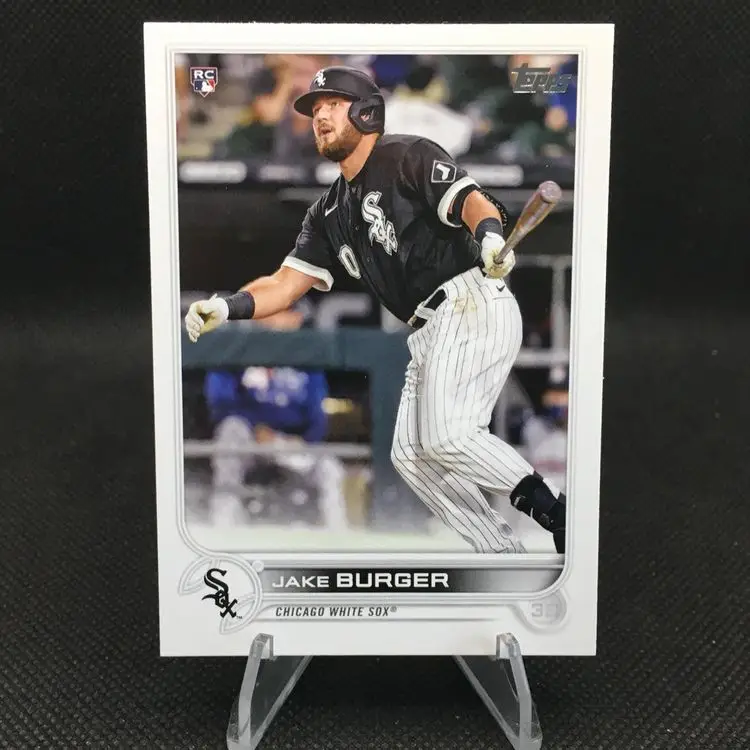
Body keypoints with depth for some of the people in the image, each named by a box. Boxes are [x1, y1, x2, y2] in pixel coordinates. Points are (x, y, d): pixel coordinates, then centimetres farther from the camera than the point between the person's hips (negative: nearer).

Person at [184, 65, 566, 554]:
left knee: (445, 435, -21)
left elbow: (473, 201, -16)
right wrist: (227, 307, -7)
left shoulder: (408, 156, -2)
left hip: (474, 307, -9)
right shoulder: (329, 213, 19)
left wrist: (490, 238, -39)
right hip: (430, 334, 9)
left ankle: (557, 511, -4)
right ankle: (509, 556, 10)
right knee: (410, 453, 5)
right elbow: (286, 284, 11)